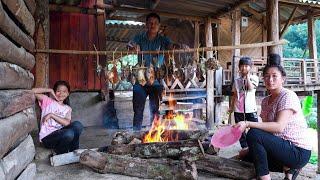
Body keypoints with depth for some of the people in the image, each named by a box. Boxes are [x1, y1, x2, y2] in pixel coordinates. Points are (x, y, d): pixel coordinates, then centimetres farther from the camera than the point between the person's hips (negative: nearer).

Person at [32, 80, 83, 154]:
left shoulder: (67, 109, 12)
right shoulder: (48, 101, 5)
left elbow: (67, 123, -7)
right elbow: (33, 91, -8)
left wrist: (51, 115, -11)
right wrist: (50, 90, -2)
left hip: (60, 134, 4)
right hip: (47, 137, -4)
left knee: (77, 125, -24)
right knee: (69, 133, -33)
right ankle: (60, 154, -3)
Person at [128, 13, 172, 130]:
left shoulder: (163, 40, 5)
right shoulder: (140, 37, 6)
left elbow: (171, 47, -12)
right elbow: (131, 44, -12)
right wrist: (132, 46, -38)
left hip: (156, 80, 0)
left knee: (155, 109, 5)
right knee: (138, 109, 1)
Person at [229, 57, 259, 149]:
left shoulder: (254, 78, 2)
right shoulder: (237, 80, 11)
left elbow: (251, 88, -18)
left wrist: (247, 76, -9)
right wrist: (231, 106, 12)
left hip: (250, 108, -3)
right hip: (238, 109, 4)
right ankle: (244, 146, 21)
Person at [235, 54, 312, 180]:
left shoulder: (288, 96, -15)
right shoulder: (265, 101, 8)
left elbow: (279, 127, -27)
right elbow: (266, 128, 6)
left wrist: (248, 124, -32)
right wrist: (248, 149, -3)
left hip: (299, 152, -9)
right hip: (282, 147, 9)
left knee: (253, 134, -26)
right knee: (247, 156, 11)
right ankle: (287, 168, 10)